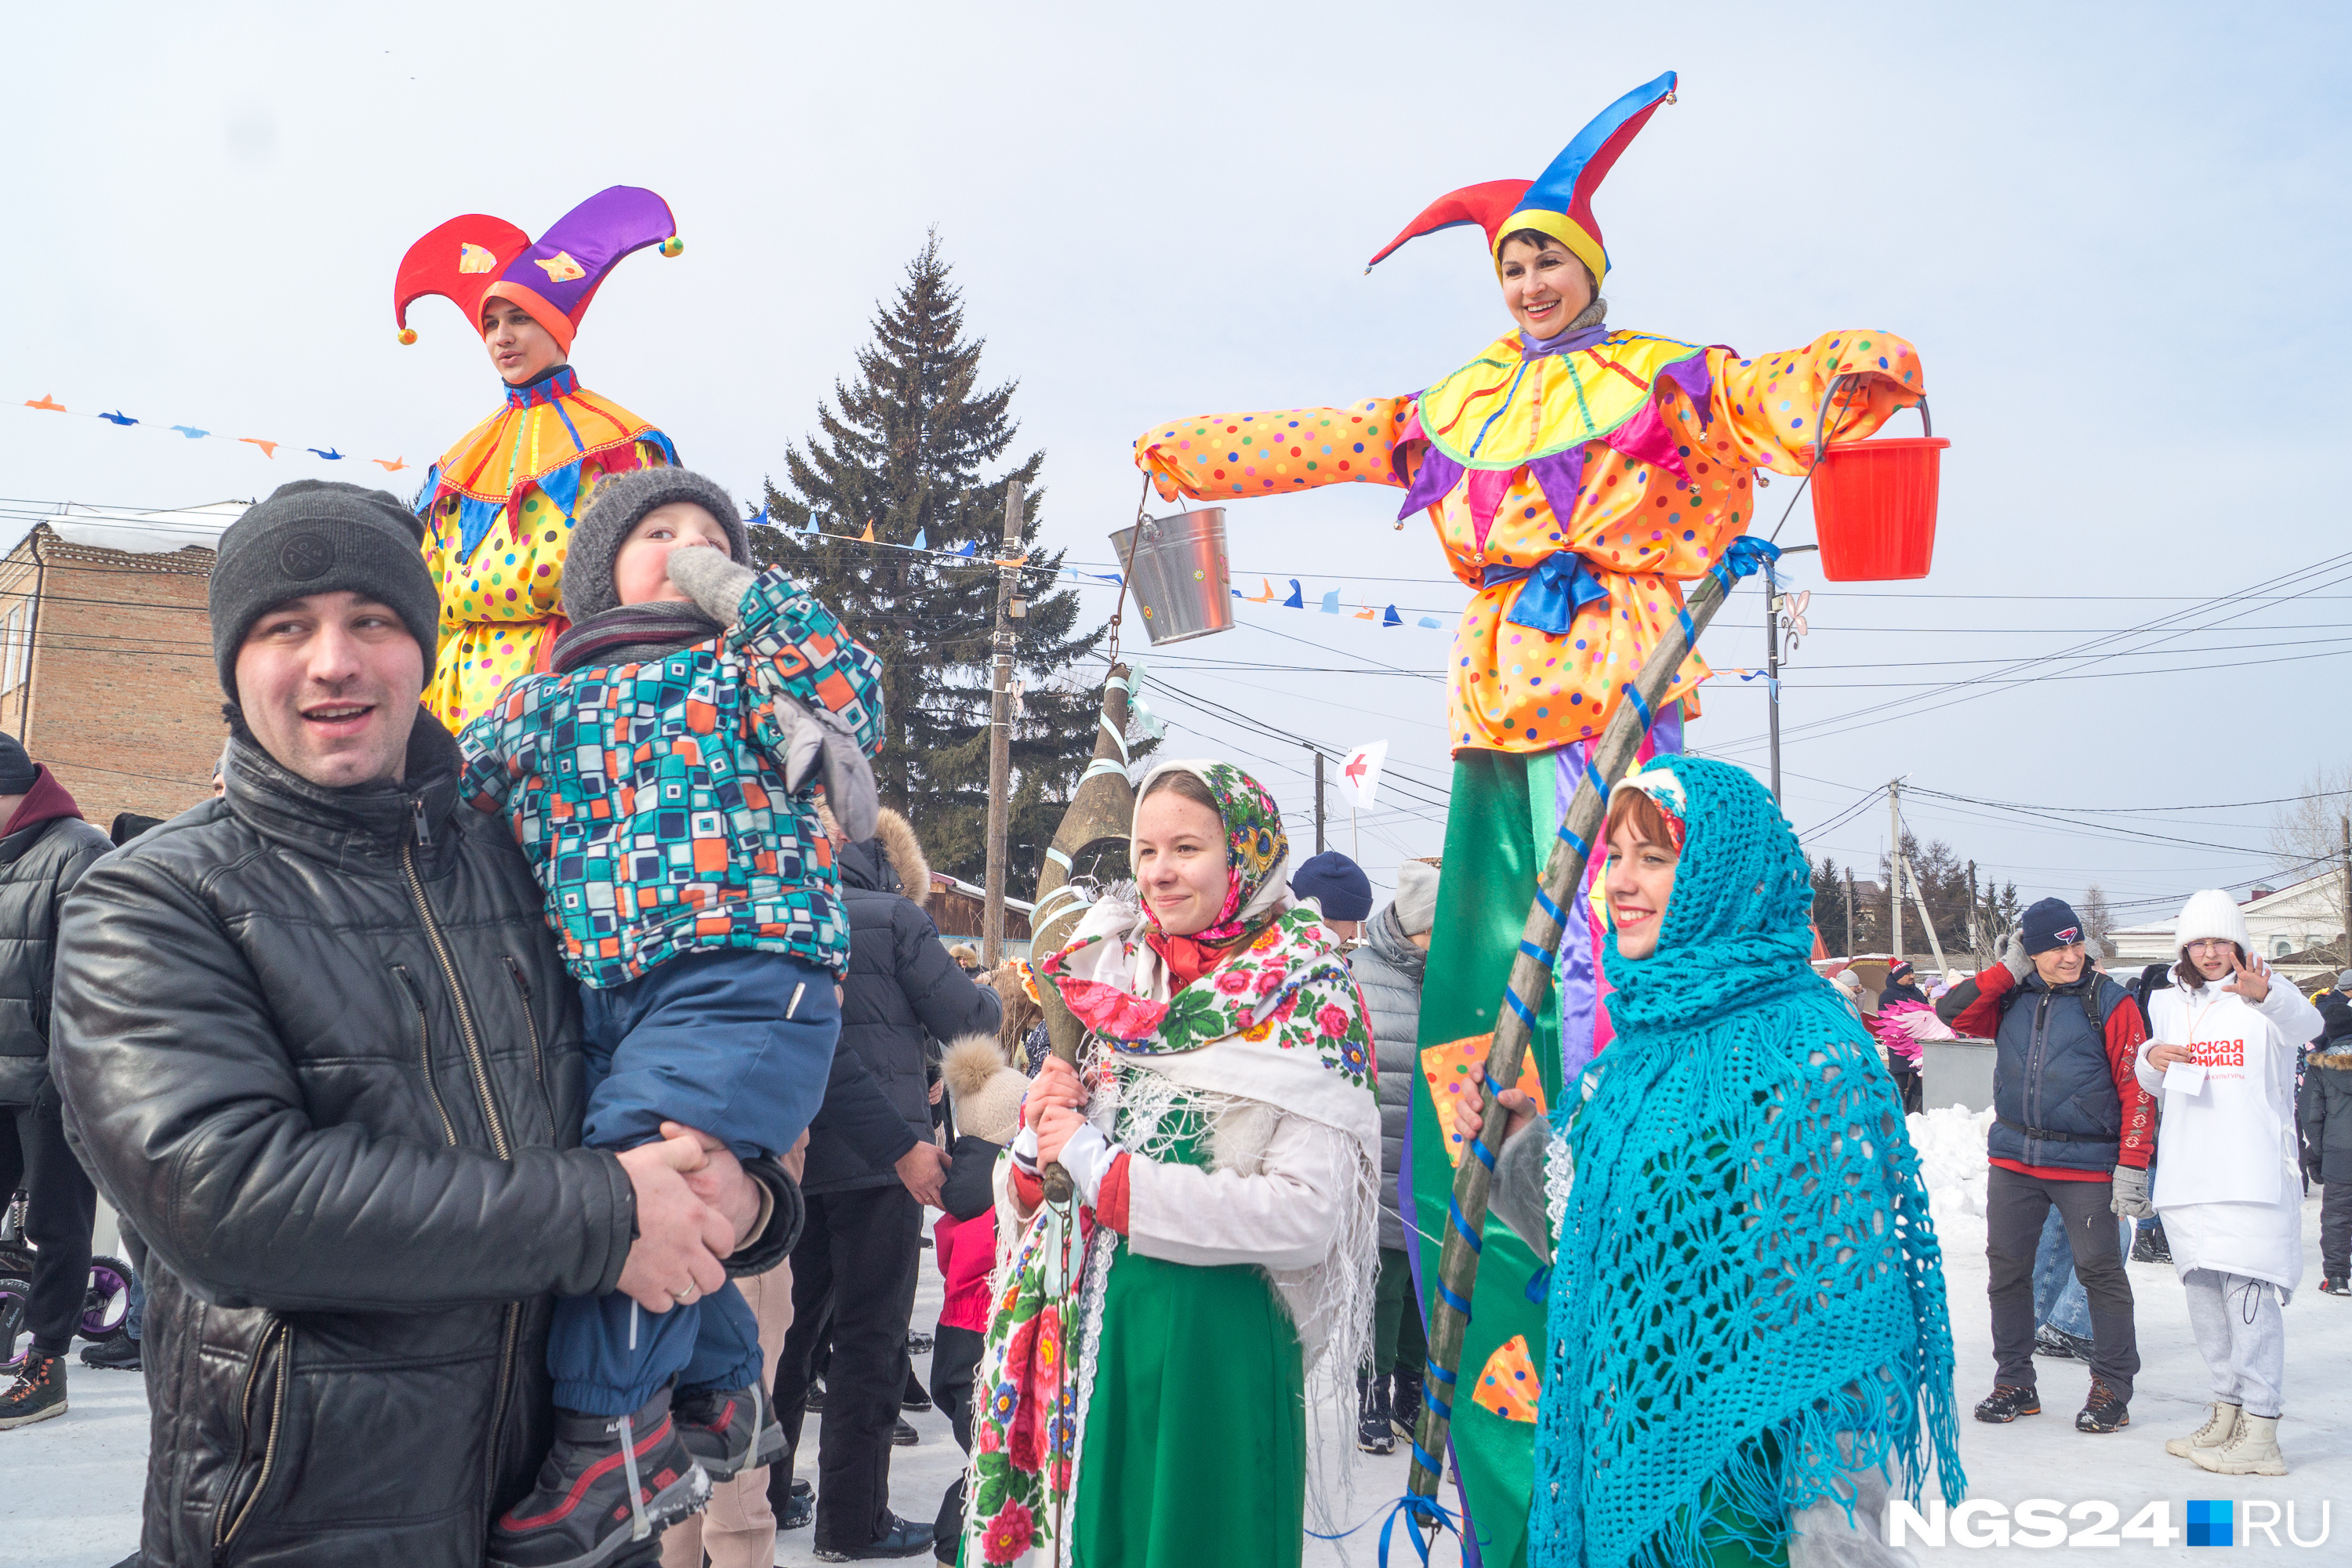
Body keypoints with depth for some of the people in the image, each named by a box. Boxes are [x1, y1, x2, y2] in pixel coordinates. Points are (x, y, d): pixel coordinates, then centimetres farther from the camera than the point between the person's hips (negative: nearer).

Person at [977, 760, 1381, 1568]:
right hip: (1074, 1336, 5)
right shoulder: (1102, 978, 8)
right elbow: (1019, 1201, 13)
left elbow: (1305, 1217, -19)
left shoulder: (1303, 1001, -7)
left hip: (1212, 1342, -4)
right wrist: (1037, 1138, -10)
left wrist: (1100, 1165, -15)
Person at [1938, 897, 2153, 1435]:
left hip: (2087, 1164, -4)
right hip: (2013, 1159, 4)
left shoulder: (2110, 1003, -5)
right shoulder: (2011, 997, 6)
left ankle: (2112, 1389, 14)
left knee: (2100, 1270, -1)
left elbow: (2136, 1088, -7)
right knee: (2007, 1268, 7)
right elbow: (1952, 1013, -4)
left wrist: (2132, 1167, -13)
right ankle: (2014, 1383, 19)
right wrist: (2007, 970, -6)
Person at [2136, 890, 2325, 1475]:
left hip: (2252, 1179, -6)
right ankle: (2227, 1413, 27)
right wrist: (2150, 1058, -2)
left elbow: (2304, 1024, -29)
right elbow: (2155, 1086, 21)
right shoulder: (2169, 1004, 13)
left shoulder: (2264, 1001, -4)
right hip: (2186, 1180, 6)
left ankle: (2260, 1433, -4)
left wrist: (2266, 994, -50)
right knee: (2205, 1297, 14)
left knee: (2249, 1296, -10)